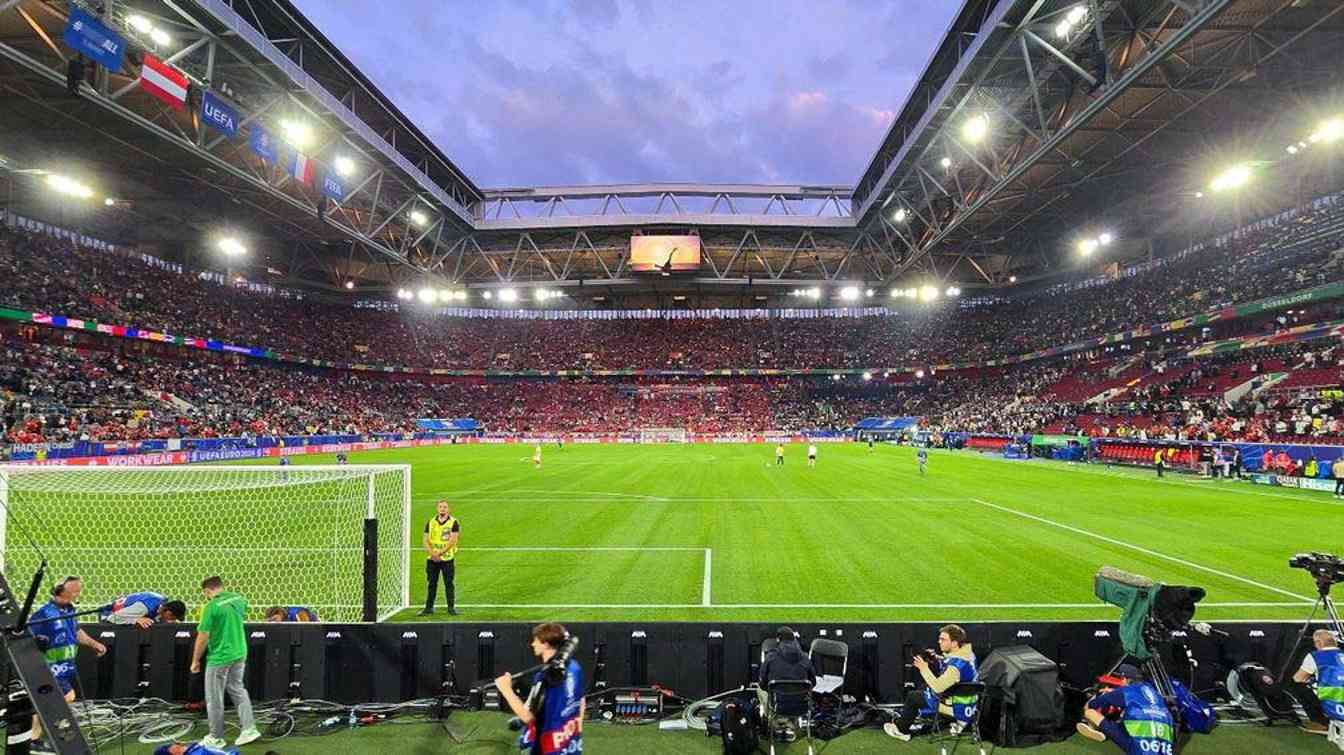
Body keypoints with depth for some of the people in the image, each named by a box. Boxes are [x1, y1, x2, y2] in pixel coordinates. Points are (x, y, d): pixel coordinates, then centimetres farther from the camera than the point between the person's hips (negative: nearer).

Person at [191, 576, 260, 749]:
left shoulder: (212, 606, -18)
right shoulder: (239, 599, 0)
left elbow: (202, 638, -15)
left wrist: (195, 661, -2)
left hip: (219, 658, -6)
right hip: (240, 654, 6)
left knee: (214, 699, 10)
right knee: (237, 690, 20)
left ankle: (216, 738, 22)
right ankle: (249, 729, 15)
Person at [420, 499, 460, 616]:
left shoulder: (453, 522, -3)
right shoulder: (431, 522, 9)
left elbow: (452, 540, -11)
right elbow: (426, 540, 5)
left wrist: (440, 553, -17)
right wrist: (432, 553, -11)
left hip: (447, 558, -3)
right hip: (432, 559, 3)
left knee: (449, 583, -1)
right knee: (432, 584, 9)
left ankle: (451, 608, 5)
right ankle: (429, 608, 18)